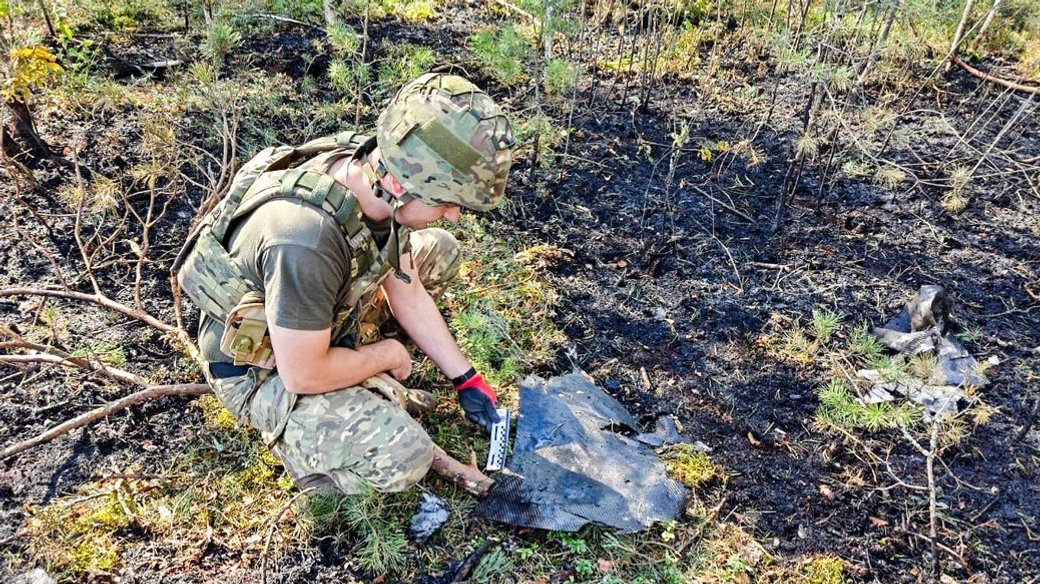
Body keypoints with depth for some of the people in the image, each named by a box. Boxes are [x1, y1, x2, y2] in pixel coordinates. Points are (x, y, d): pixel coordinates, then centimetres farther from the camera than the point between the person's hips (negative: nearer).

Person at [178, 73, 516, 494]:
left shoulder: (376, 180, -16)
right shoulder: (306, 238, -41)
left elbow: (407, 289, -2)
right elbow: (302, 376, -30)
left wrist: (466, 378, 0)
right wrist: (386, 354, -12)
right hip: (263, 370, -7)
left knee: (440, 251, 5)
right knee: (404, 454, -26)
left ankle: (356, 358, 8)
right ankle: (291, 435, 3)